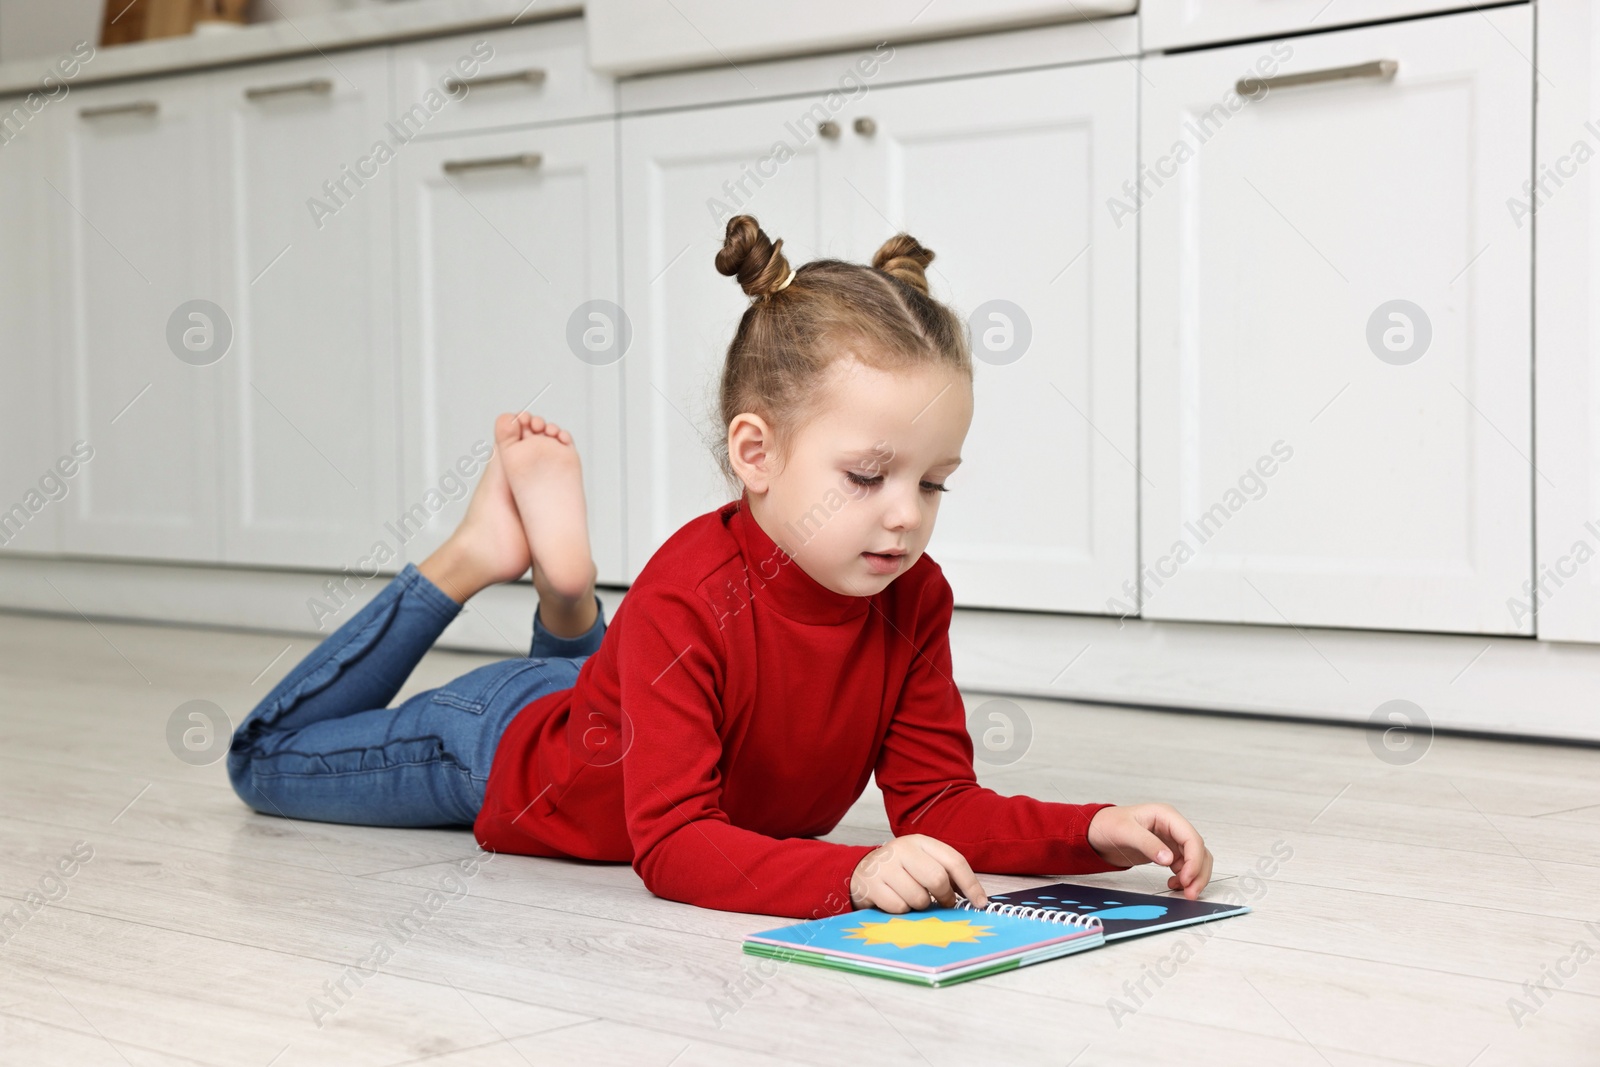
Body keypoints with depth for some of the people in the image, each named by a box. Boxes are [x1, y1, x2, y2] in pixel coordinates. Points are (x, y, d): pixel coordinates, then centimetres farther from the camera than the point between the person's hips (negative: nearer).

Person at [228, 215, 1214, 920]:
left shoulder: (914, 598, -25)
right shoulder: (687, 601, -43)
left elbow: (939, 799, -23)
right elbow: (671, 846, -46)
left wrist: (1093, 833, -39)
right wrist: (853, 873, -61)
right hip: (506, 750, -6)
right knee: (268, 759, 17)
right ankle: (471, 561, 19)